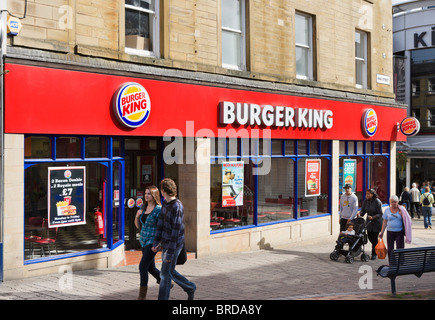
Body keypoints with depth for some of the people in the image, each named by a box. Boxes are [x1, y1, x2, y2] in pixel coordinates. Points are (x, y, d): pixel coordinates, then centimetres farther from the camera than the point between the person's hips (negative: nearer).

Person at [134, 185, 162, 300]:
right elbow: (138, 226, 10)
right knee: (151, 268, 16)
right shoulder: (143, 207, 6)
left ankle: (142, 295, -2)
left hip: (153, 242, -8)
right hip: (144, 241, 8)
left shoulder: (159, 210, -15)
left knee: (143, 266, -13)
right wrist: (137, 216, -9)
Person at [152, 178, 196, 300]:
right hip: (165, 243, 9)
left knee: (165, 273, 0)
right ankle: (190, 288, 32)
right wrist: (156, 242, 7)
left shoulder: (177, 207, -22)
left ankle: (163, 298, 12)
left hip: (174, 245, -9)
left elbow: (176, 231, -23)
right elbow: (161, 223, 11)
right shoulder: (165, 204, 6)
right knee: (170, 272, 17)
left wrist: (170, 252, -21)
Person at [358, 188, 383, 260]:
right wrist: (360, 214, -21)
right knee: (370, 237, 9)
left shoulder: (377, 202, -18)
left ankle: (374, 254, 8)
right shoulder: (365, 201, -1)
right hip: (369, 222, 6)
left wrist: (373, 217, -31)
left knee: (374, 238, -4)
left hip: (376, 222, -5)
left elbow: (380, 214, -17)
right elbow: (363, 210, 1)